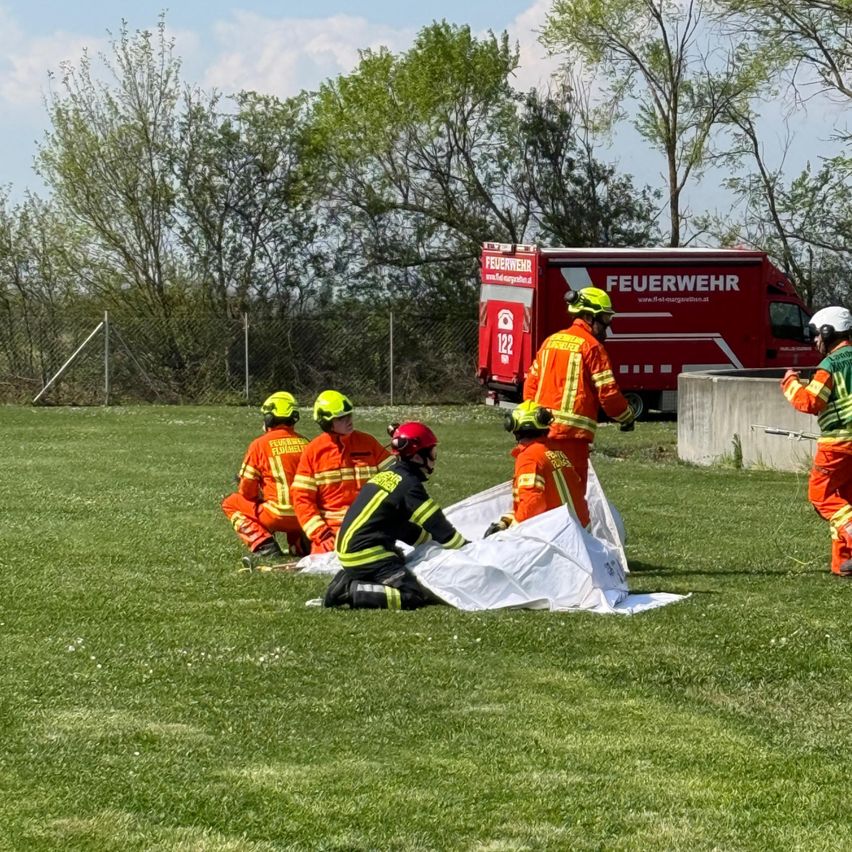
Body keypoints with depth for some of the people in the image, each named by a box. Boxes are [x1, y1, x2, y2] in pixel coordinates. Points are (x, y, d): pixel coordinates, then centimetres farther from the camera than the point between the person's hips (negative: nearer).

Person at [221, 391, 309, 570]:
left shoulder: (260, 444, -4)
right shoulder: (305, 443, 7)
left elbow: (246, 491, 0)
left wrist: (260, 497, 24)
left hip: (278, 515, -5)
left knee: (231, 504, 17)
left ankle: (266, 549, 0)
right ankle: (301, 546, 13)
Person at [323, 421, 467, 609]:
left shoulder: (388, 475, 16)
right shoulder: (409, 484, -10)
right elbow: (439, 528, -6)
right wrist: (469, 548, 8)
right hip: (367, 556, -9)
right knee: (415, 597, -14)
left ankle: (348, 582, 8)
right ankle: (353, 593, -17)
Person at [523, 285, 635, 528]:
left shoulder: (551, 341, 14)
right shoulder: (591, 346, -7)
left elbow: (531, 383, 18)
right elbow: (607, 392, -8)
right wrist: (626, 417, 8)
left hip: (542, 428, 7)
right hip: (572, 432, -7)